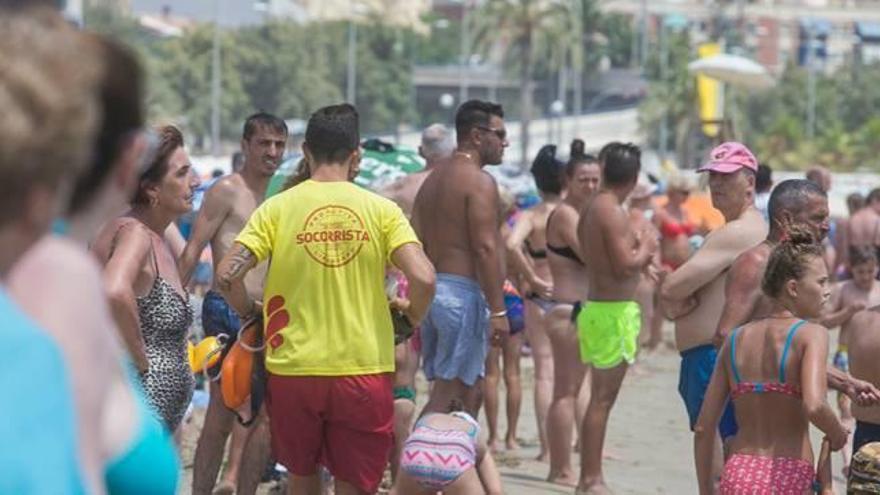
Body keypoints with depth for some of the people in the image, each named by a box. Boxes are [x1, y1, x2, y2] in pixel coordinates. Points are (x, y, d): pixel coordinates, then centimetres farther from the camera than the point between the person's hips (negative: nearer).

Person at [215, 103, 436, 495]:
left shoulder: (277, 208, -2)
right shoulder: (380, 210, -3)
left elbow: (227, 276, -9)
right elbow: (423, 279, -13)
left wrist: (250, 312, 11)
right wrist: (411, 315, 9)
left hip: (293, 370, 1)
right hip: (363, 371, -1)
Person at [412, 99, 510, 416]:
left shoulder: (432, 181, 17)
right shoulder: (479, 182, -10)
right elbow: (485, 248, -17)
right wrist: (498, 310, -17)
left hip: (433, 291, 9)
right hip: (464, 292, -9)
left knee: (468, 393, 14)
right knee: (448, 394, -8)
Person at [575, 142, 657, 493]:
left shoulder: (591, 209, 12)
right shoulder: (613, 213, -17)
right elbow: (624, 266, -21)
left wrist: (638, 252, 14)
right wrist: (646, 249, -4)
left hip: (596, 306, 9)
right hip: (614, 310, -9)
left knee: (600, 397, 14)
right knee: (602, 399, -6)